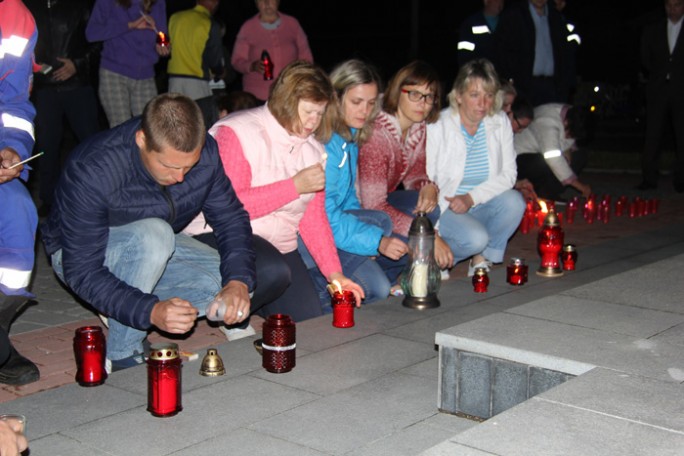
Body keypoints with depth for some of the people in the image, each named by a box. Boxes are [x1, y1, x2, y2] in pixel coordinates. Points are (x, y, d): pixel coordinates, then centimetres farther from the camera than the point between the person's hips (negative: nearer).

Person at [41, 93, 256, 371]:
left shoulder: (204, 152, -20)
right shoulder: (91, 173, -35)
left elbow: (231, 218, -11)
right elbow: (82, 273, -33)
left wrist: (238, 281, -30)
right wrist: (151, 311, -47)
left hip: (155, 247, 6)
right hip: (80, 254, -5)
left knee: (230, 281, -17)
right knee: (154, 234, -37)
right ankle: (121, 356, -22)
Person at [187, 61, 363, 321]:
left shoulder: (313, 149, 11)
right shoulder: (237, 133, -12)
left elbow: (314, 219, 9)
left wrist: (334, 274, -4)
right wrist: (295, 186, -23)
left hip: (279, 247, 7)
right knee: (273, 271, -35)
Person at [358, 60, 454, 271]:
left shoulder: (418, 127, -2)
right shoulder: (377, 133, -27)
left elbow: (414, 172, 9)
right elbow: (373, 205, -30)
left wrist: (428, 187, -17)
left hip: (380, 202, 8)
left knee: (429, 210, -18)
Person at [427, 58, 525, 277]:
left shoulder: (500, 122, 0)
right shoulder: (437, 126, -13)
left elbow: (508, 175, -3)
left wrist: (472, 198, -20)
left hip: (481, 207, 5)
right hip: (443, 208, -5)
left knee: (514, 201, -25)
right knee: (475, 238, -32)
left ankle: (481, 258, -6)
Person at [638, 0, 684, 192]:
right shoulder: (652, 31, 13)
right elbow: (646, 60, 16)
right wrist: (659, 75, 9)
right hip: (658, 90, 2)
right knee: (652, 136, -2)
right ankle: (649, 178, 1)